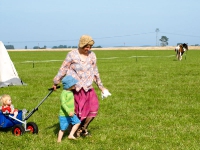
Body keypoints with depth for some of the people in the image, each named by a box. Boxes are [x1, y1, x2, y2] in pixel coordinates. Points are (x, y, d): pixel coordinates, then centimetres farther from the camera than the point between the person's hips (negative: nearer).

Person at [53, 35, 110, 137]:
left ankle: (83, 128, 11)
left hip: (87, 87, 4)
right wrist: (56, 82, 6)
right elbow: (63, 69, 1)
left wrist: (100, 86, 21)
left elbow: (95, 72, 16)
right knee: (75, 110, 1)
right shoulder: (72, 55, -6)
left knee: (93, 107, -7)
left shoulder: (92, 56, 6)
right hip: (74, 87, -4)